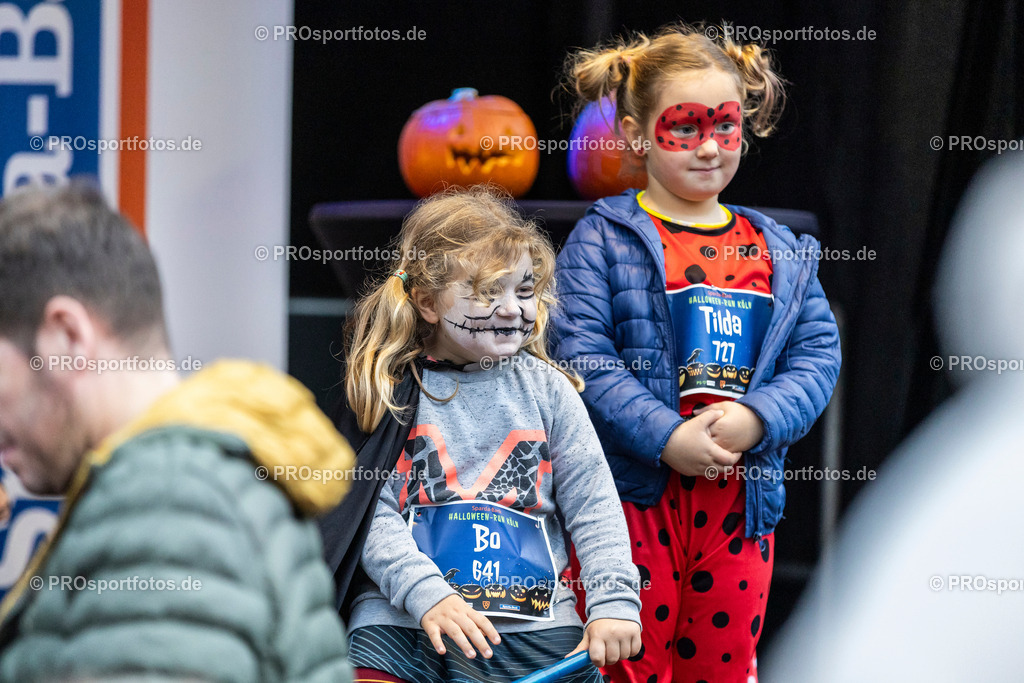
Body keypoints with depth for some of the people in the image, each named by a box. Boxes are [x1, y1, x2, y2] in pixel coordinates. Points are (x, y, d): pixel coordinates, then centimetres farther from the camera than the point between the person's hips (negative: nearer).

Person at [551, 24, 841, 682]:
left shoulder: (779, 252, 12)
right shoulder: (603, 238, -2)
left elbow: (818, 355, 6)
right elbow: (581, 353, -11)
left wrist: (755, 417, -14)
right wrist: (666, 437, -20)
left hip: (742, 498, 4)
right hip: (633, 493, -4)